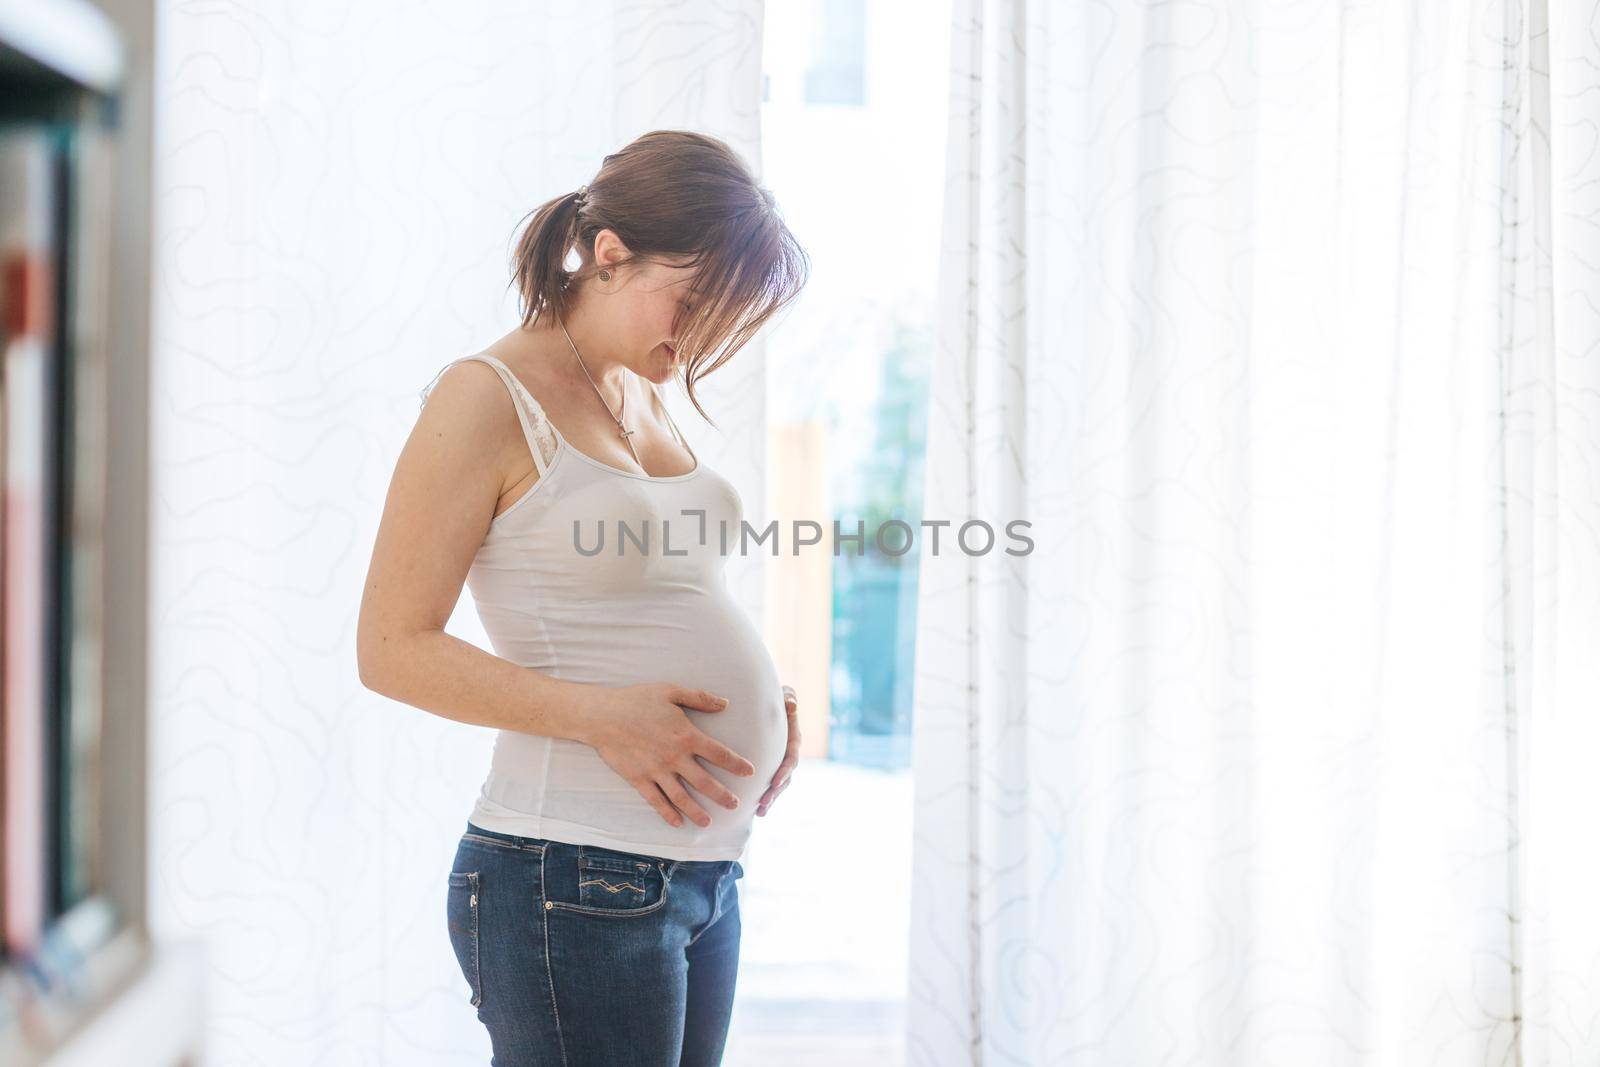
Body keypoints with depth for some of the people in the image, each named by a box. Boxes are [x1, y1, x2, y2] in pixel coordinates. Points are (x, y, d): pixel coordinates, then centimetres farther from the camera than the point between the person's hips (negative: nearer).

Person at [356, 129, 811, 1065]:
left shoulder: (645, 394, 15)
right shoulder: (489, 398, -9)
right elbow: (395, 649, -13)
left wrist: (763, 690, 8)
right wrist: (602, 716, -22)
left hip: (709, 871, 8)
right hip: (575, 881, -8)